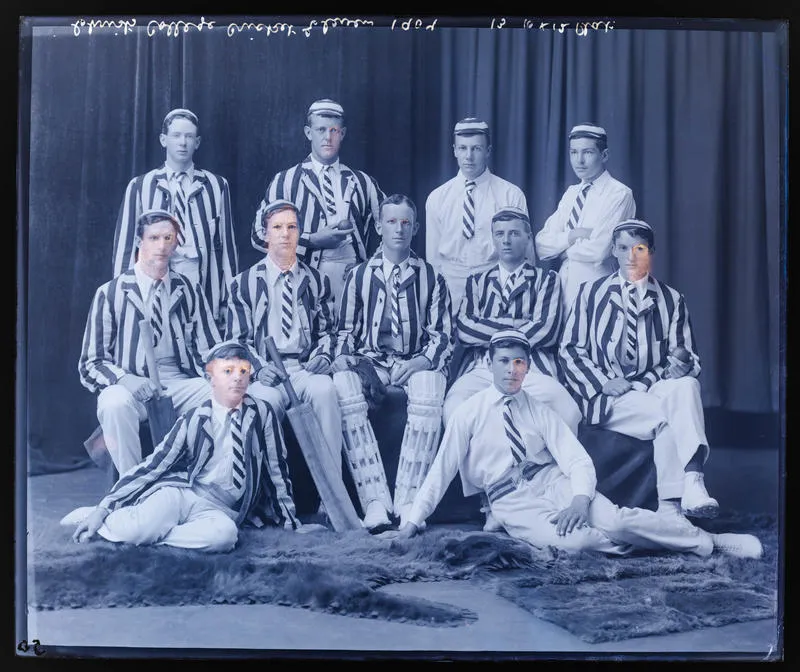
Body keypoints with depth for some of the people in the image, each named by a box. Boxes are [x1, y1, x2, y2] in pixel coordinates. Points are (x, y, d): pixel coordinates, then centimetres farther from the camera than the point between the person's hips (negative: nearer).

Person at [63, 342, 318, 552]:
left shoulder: (262, 414, 1)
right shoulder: (194, 420, 0)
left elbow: (276, 470, 8)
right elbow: (153, 466, -1)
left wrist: (291, 523, 12)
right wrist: (104, 507, -7)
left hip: (219, 510, 1)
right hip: (179, 492, -1)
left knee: (224, 534, -37)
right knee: (133, 530, -33)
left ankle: (146, 532, -20)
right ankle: (102, 518, 0)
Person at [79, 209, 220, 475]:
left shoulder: (189, 291, 13)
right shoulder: (110, 293, 4)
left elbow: (210, 352, 12)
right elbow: (92, 362, 2)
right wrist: (124, 380, -19)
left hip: (181, 385, 2)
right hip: (130, 386, -2)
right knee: (115, 403, -37)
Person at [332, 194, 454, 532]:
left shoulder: (431, 277, 15)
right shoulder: (359, 275, 18)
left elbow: (443, 334, 9)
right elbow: (346, 331, 19)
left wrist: (422, 361, -11)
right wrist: (343, 357, -3)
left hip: (417, 364, -1)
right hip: (370, 362, 1)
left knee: (429, 397, -37)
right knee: (344, 391, -34)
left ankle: (407, 501, -32)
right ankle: (375, 501, -33)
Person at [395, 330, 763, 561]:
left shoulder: (539, 410, 6)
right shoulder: (469, 413, 0)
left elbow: (578, 460, -2)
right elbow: (442, 469, 1)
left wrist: (579, 499, -22)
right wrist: (412, 520, -4)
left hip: (551, 479, 2)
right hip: (509, 499, -2)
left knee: (616, 519, -24)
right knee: (572, 541, -34)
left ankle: (710, 541, -16)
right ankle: (641, 543, -12)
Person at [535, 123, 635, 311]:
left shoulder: (619, 194, -8)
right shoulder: (570, 193, 13)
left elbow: (598, 251, -18)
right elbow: (541, 246, 5)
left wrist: (561, 248, -1)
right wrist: (573, 235, -12)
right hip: (564, 286, 5)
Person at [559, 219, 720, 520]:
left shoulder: (672, 300, 17)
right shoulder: (592, 293, 13)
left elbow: (688, 360, 12)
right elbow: (570, 349, 6)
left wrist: (682, 363, -14)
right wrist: (602, 383, -10)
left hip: (653, 389, 2)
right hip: (607, 396, -1)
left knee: (686, 385, -35)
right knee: (668, 416, -32)